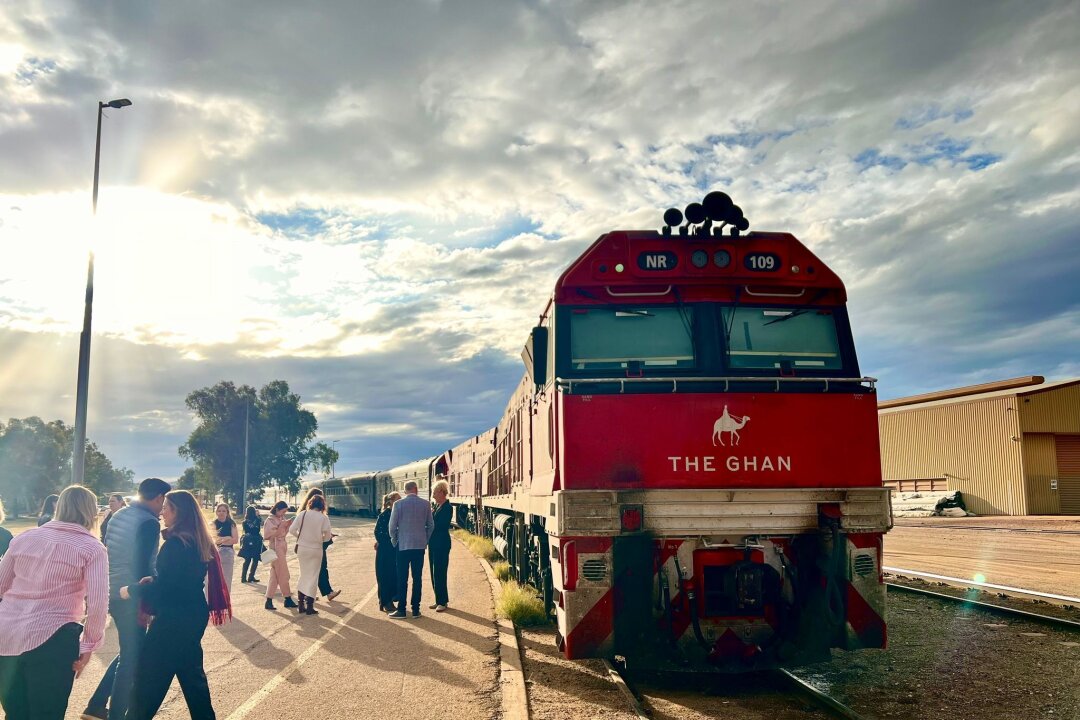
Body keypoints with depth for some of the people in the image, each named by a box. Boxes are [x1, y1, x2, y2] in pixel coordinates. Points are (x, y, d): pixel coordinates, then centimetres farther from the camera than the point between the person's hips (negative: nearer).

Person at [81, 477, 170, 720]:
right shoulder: (149, 522, -16)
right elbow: (141, 566, -21)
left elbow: (105, 553, 16)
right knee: (131, 659, 2)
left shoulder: (118, 515, 11)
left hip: (113, 593, 9)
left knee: (128, 652, 21)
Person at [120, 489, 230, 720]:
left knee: (149, 675, 3)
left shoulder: (176, 543, -20)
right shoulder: (199, 541, 6)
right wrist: (154, 580, 11)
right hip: (194, 614, 9)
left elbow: (161, 589, -19)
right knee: (191, 670, 19)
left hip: (174, 619, -9)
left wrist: (130, 591, -5)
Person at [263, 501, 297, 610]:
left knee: (275, 575, 8)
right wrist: (280, 527, -20)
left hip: (282, 548, 8)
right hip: (275, 549, -8)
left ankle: (269, 601, 11)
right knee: (283, 575, 0)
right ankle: (288, 599, 10)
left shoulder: (281, 519, 10)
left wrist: (288, 526, -1)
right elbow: (267, 536, -18)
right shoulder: (270, 520, -12)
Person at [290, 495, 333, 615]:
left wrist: (301, 536, 11)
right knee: (313, 576, 7)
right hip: (316, 550, -2)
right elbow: (327, 536, -11)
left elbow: (292, 530, -7)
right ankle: (309, 607, 7)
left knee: (303, 575, 17)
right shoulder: (324, 518, -11)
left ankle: (301, 605, 19)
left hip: (302, 548, 2)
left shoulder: (302, 514, -6)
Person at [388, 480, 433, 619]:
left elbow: (392, 526, -5)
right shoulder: (425, 504, 0)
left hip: (403, 545, -2)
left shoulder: (398, 504, -7)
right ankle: (416, 610, 10)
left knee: (402, 579, 4)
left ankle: (401, 610, 5)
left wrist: (394, 541, 11)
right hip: (420, 545, 2)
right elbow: (431, 525, 4)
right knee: (417, 578, 7)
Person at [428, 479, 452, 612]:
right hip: (433, 543, 9)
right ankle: (439, 599, 20)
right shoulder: (436, 506, 13)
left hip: (441, 544, -9)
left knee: (439, 572, -6)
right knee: (434, 572, 12)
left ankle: (443, 601, 1)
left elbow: (441, 525, -18)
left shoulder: (447, 508, -13)